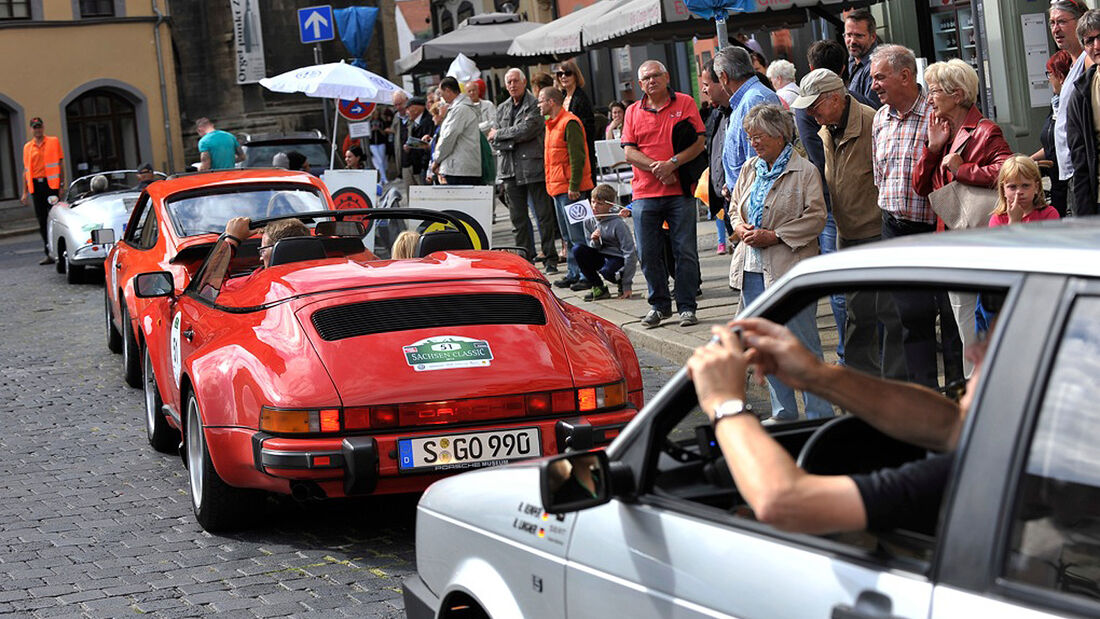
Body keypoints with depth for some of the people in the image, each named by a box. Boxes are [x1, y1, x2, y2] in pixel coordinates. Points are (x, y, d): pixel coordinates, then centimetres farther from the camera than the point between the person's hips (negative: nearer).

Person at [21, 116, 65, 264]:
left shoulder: (54, 141, 5)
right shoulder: (27, 147, 12)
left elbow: (61, 163, 4)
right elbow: (26, 170, 14)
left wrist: (62, 184, -3)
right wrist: (25, 192, 9)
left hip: (51, 184, -3)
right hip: (35, 185, 3)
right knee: (42, 220, 3)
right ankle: (48, 253, 8)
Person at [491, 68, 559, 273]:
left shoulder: (535, 106, -3)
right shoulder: (502, 108, 15)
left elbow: (525, 131, -15)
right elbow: (493, 138, 7)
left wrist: (499, 134, -4)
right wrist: (514, 141, -9)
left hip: (533, 167, -5)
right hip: (511, 170, 5)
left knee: (544, 215, -2)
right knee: (518, 218, 7)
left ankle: (550, 258, 3)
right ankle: (525, 259, 13)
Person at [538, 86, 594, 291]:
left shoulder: (569, 123, -13)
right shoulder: (551, 124, 18)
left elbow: (577, 156, -18)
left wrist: (573, 186, -21)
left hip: (570, 189, -10)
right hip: (558, 188, 10)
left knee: (577, 235, -8)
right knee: (568, 237, 13)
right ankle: (573, 274, 18)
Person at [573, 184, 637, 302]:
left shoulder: (618, 224, -19)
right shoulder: (589, 222, -3)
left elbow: (630, 253, -18)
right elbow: (592, 249, 7)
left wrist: (627, 285, -20)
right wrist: (594, 242, -20)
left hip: (618, 258, -6)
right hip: (601, 257, 6)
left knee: (607, 271, -38)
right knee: (577, 248, -17)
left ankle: (622, 284, 1)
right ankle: (598, 288, -7)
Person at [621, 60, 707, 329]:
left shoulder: (685, 103, 4)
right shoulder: (633, 111, 10)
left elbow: (700, 142, -3)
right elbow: (629, 152, 4)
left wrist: (673, 163, -16)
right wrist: (656, 168, -12)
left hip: (680, 192, -2)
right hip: (645, 193, 2)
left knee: (685, 251, 0)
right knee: (648, 253, 4)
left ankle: (686, 306, 9)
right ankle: (659, 305, 18)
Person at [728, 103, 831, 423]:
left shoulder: (805, 171, -7)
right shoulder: (749, 169, 13)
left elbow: (816, 217, -12)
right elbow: (735, 208, 21)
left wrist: (774, 236, -15)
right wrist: (741, 228, -2)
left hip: (790, 269, -7)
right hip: (752, 270, 7)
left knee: (804, 346, -4)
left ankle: (819, 416, 4)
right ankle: (783, 414, 23)